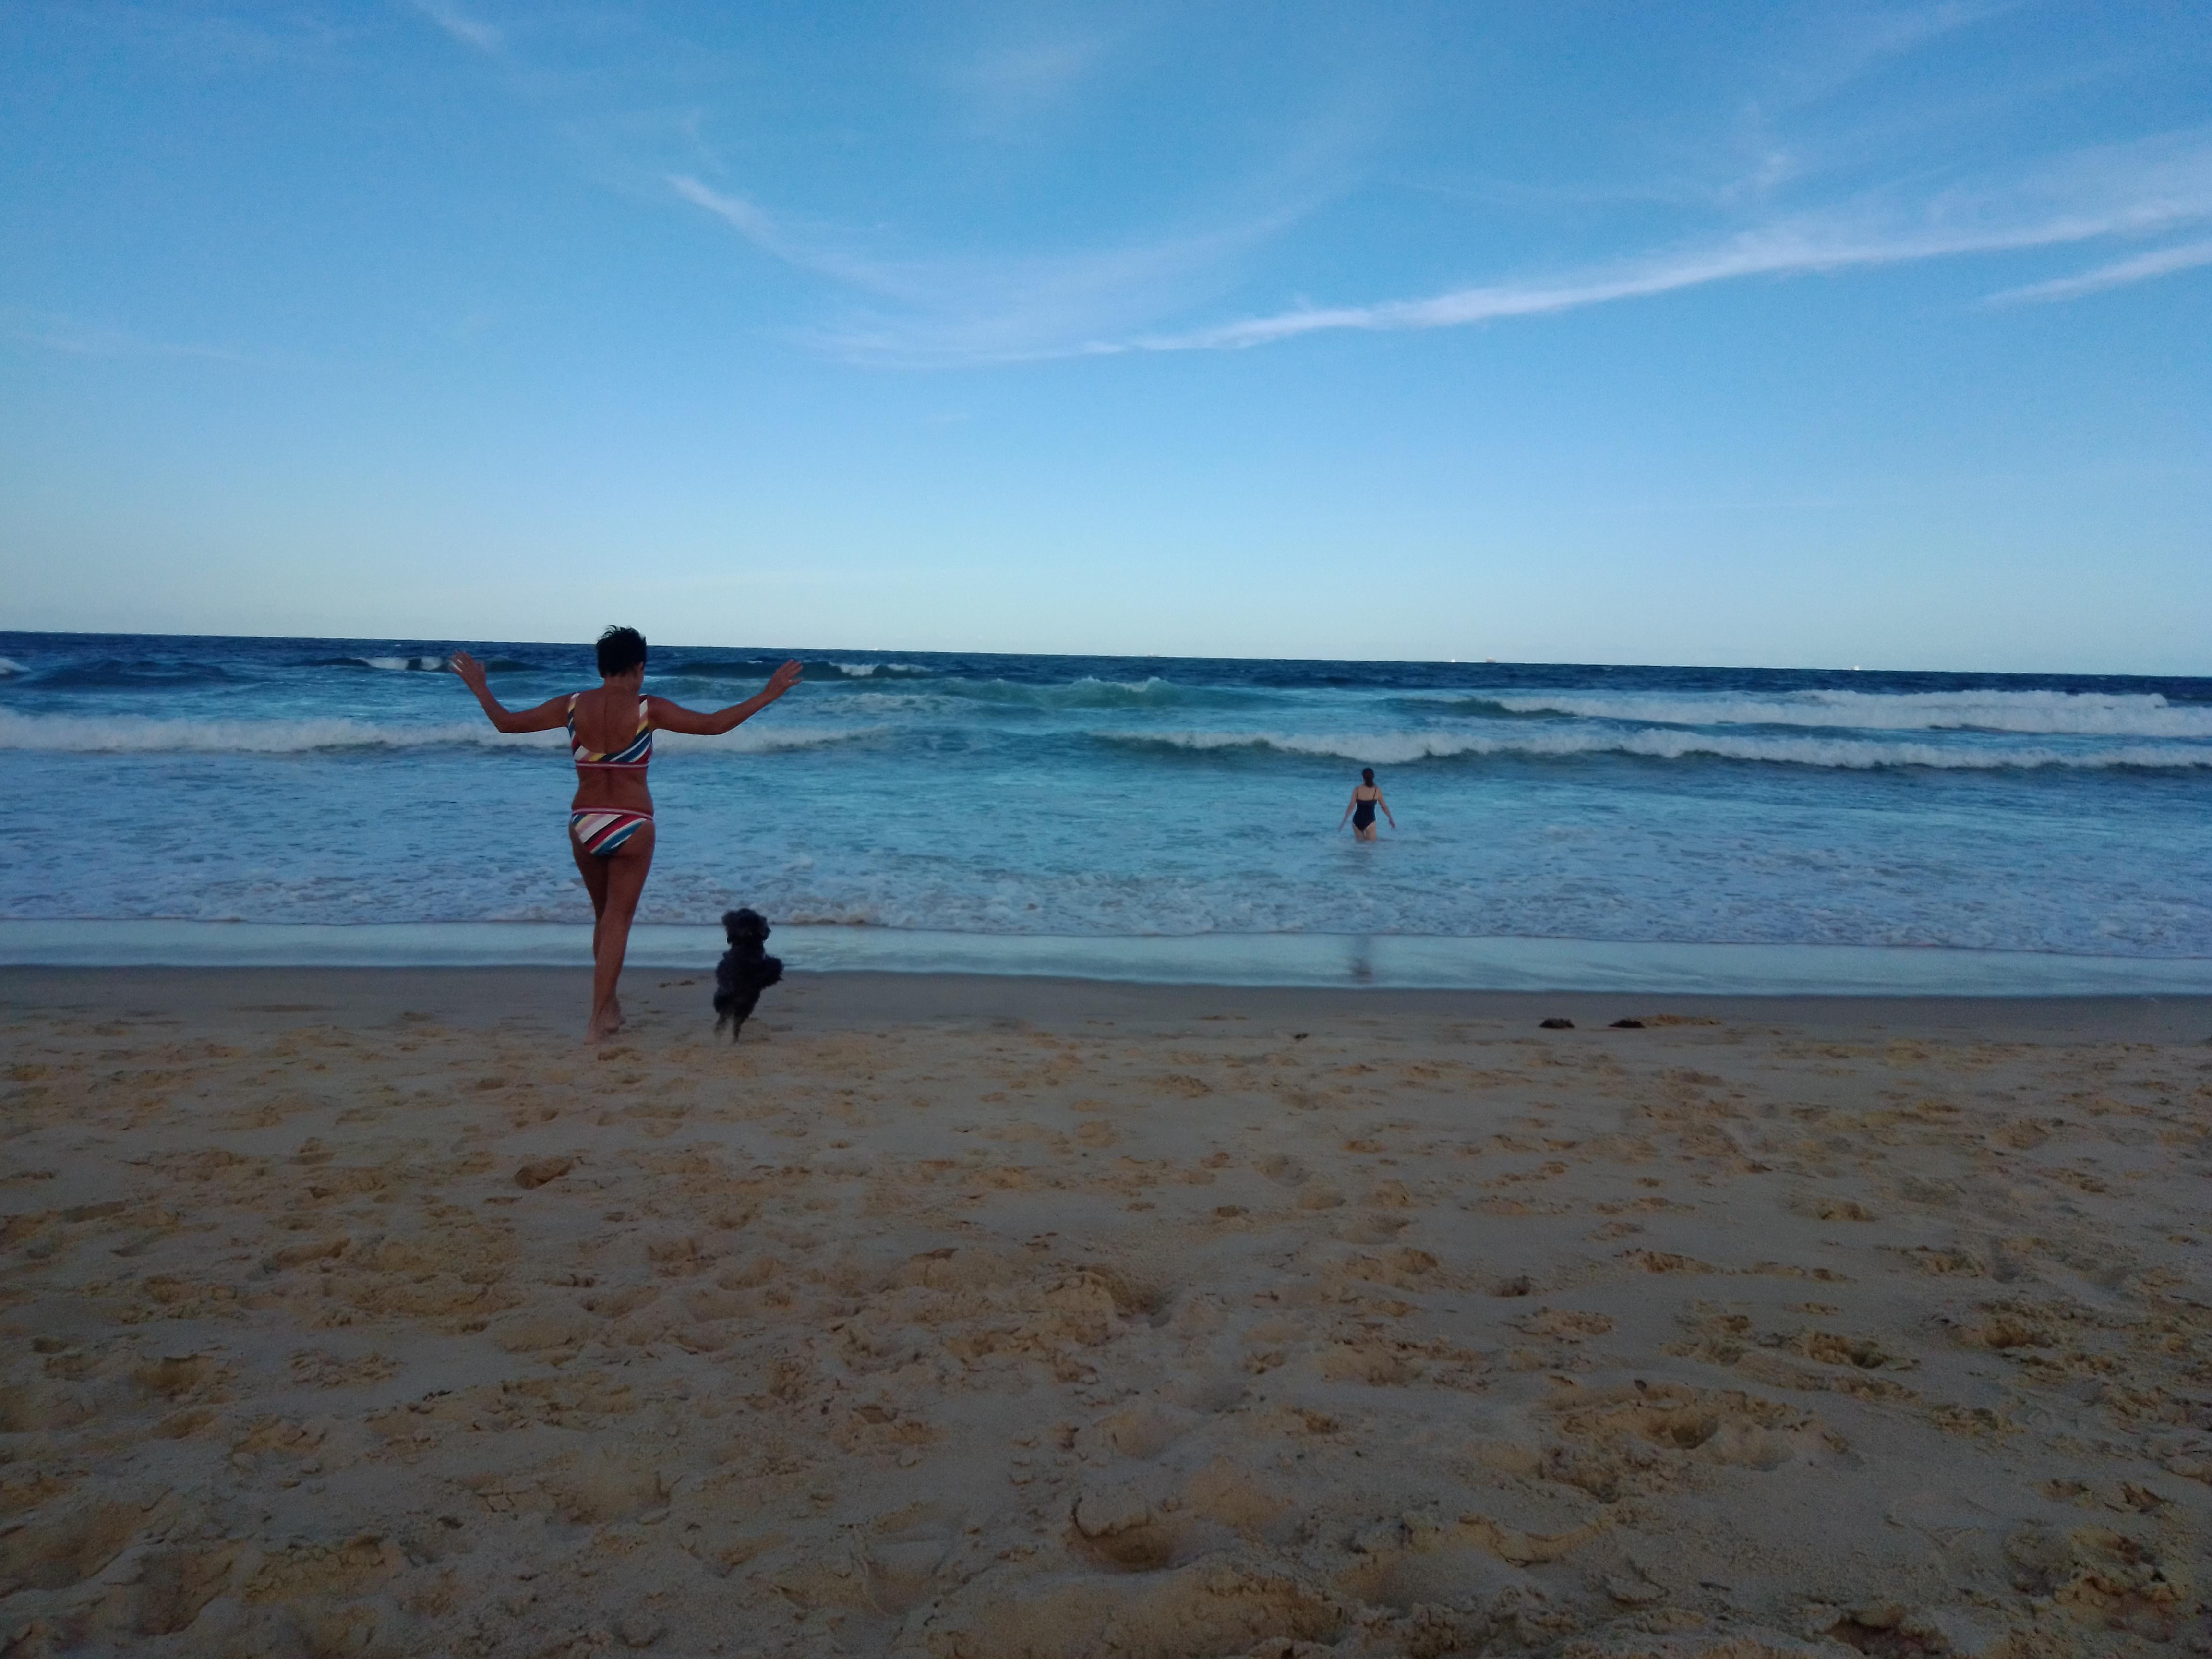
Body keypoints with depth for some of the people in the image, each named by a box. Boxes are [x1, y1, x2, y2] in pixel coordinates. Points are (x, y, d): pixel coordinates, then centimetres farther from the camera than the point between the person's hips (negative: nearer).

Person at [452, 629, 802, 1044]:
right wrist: (768, 695, -9)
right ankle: (598, 1020, 0)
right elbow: (713, 725, -14)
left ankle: (609, 1006, 32)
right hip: (631, 827, -4)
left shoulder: (572, 706, -1)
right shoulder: (648, 709, -10)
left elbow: (506, 722, 6)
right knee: (617, 922, 3)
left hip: (584, 825, 4)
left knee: (603, 916, 22)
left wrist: (478, 686, 23)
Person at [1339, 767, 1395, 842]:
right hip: (1369, 822, -2)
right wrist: (1391, 820, 20)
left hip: (1357, 821, 2)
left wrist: (1344, 821, 3)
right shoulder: (1377, 791, -4)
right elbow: (1384, 807, 6)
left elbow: (1351, 807, -4)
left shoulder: (1357, 789, -3)